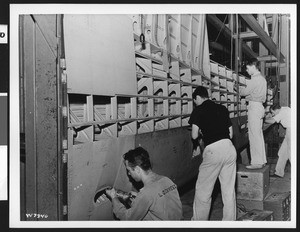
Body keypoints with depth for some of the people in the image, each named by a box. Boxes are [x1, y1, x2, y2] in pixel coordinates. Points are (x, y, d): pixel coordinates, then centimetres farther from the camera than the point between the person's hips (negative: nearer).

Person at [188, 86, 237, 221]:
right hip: (229, 148, 6)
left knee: (203, 190, 9)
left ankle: (199, 221, 20)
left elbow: (194, 135, -4)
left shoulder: (199, 110, 2)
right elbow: (231, 133, 18)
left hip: (213, 149, -6)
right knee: (229, 190, 14)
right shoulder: (222, 108, 17)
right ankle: (230, 222, 22)